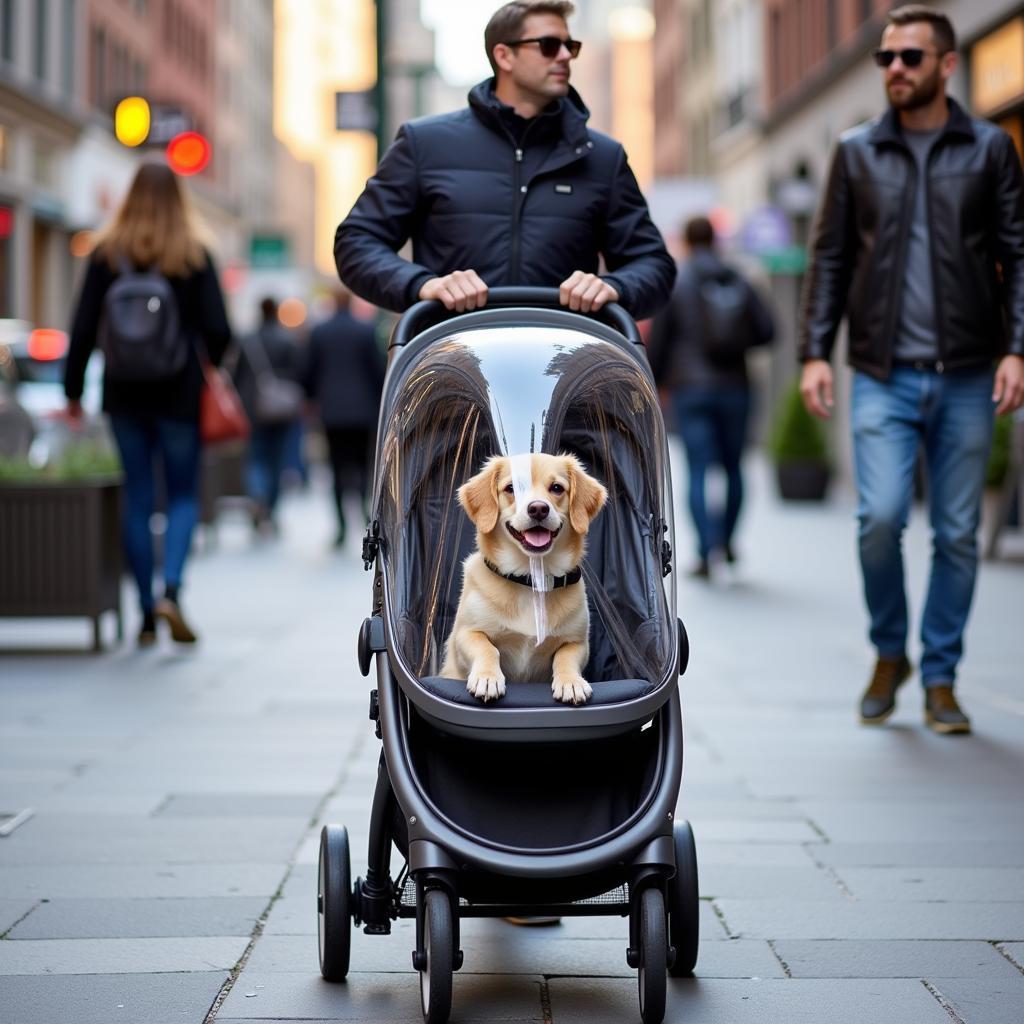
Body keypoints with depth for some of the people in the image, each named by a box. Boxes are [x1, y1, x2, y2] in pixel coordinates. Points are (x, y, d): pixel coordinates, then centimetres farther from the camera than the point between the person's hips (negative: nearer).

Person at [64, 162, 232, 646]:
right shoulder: (194, 255, -3)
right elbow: (217, 330, -7)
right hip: (179, 393, -2)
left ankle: (147, 617, 10)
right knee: (183, 494, 8)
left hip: (124, 395, 2)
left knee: (137, 497, 8)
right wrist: (214, 369, 14)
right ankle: (170, 590, -14)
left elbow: (84, 328, -1)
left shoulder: (106, 253, 1)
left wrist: (73, 389, 7)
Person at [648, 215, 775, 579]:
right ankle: (726, 541, 16)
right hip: (734, 387, 3)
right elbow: (766, 330, 2)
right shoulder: (738, 283, 5)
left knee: (699, 470, -4)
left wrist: (655, 381, 11)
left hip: (691, 388, -3)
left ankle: (707, 550, -14)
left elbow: (657, 340, -2)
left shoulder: (674, 284, -3)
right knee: (732, 467, 15)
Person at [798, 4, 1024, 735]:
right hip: (883, 375, 0)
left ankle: (941, 679, 16)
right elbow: (829, 259, 10)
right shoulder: (857, 153, 8)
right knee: (880, 517, -12)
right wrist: (815, 352, 0)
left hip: (965, 377, 0)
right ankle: (889, 653, 12)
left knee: (958, 533, 3)